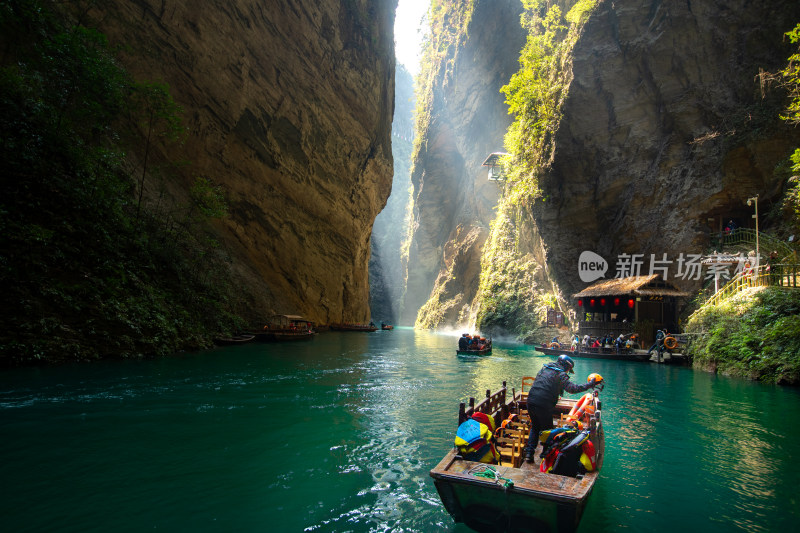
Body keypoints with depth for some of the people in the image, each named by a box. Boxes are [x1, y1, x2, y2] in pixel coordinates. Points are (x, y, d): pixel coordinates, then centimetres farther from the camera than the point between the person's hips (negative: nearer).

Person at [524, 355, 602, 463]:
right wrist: (591, 384, -10)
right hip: (544, 405, -6)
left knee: (535, 427, 23)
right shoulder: (560, 374, -4)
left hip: (531, 402, 6)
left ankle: (529, 452, 16)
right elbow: (572, 388, -16)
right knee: (547, 430, 13)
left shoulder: (545, 368, 18)